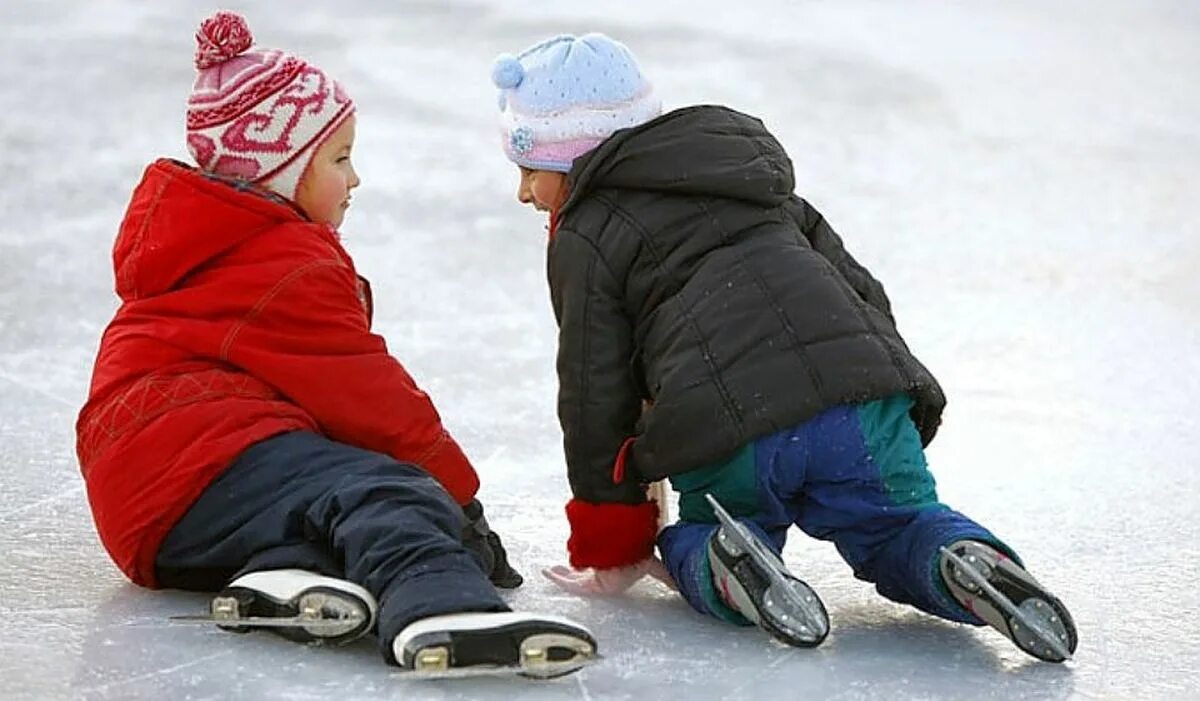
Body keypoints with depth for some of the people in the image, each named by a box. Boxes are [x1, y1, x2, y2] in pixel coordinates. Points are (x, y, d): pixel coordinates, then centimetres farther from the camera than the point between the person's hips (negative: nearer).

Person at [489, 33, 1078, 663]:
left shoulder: (586, 240, 13)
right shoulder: (760, 189, 33)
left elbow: (597, 399, 11)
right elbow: (858, 285, 29)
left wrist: (609, 550, 20)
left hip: (723, 440, -4)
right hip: (864, 396, 4)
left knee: (690, 543, 21)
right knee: (900, 532, 20)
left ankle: (720, 564, -16)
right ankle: (964, 563, -16)